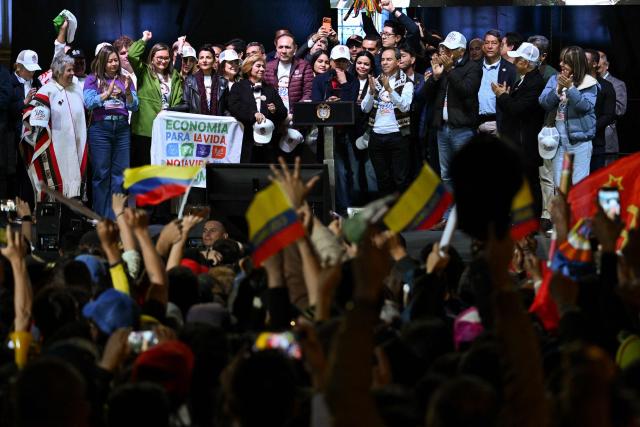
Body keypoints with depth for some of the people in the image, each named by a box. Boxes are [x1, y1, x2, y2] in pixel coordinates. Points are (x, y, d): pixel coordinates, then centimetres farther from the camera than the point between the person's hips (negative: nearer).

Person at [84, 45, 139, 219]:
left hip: (122, 128, 3)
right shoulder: (93, 79, 5)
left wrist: (128, 91, -10)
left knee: (120, 172, 3)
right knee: (101, 173, 0)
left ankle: (116, 217, 8)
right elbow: (89, 103, -8)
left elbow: (134, 106, 7)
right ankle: (100, 216, 5)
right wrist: (107, 93, -17)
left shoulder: (125, 79, 13)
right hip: (101, 128, -3)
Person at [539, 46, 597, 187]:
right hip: (559, 139, 4)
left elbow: (586, 106, -16)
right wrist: (558, 90, -17)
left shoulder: (589, 84, -4)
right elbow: (544, 103, -2)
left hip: (579, 140, -4)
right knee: (559, 186, 8)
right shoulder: (554, 80, 6)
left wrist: (570, 88, -22)